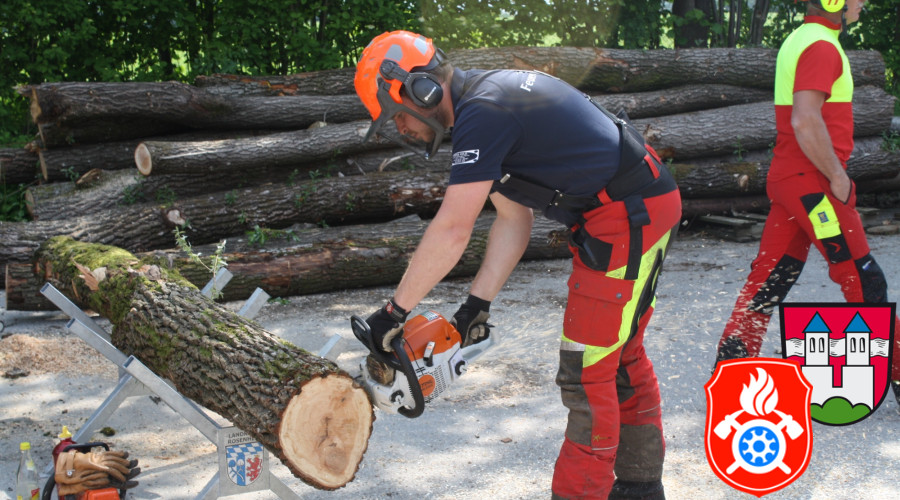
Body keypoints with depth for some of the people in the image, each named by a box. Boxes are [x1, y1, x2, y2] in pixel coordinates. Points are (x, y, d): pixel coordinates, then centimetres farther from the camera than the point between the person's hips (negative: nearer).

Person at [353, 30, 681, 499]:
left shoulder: (482, 112, -19)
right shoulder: (489, 99, 12)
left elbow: (451, 231, -22)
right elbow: (514, 220, 13)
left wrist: (395, 310, -14)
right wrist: (479, 303, 9)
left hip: (629, 214, -11)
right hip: (641, 209, 11)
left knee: (588, 370, -6)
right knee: (619, 355, 19)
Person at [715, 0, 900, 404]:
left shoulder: (801, 39, 17)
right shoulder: (821, 46, -15)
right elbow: (805, 121, -25)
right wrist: (837, 176, -17)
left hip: (789, 177, 10)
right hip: (811, 179, -10)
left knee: (771, 277, 11)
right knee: (864, 280, -3)